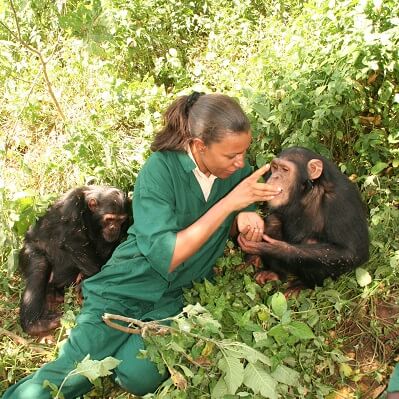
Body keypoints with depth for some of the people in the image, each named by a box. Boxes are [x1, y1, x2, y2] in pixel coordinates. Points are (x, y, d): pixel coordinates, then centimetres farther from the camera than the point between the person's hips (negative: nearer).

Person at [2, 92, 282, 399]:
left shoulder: (236, 168, -4)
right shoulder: (161, 169, -19)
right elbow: (165, 257, -25)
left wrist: (246, 216, -14)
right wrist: (229, 202, -28)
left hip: (179, 297, 4)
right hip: (128, 288, -3)